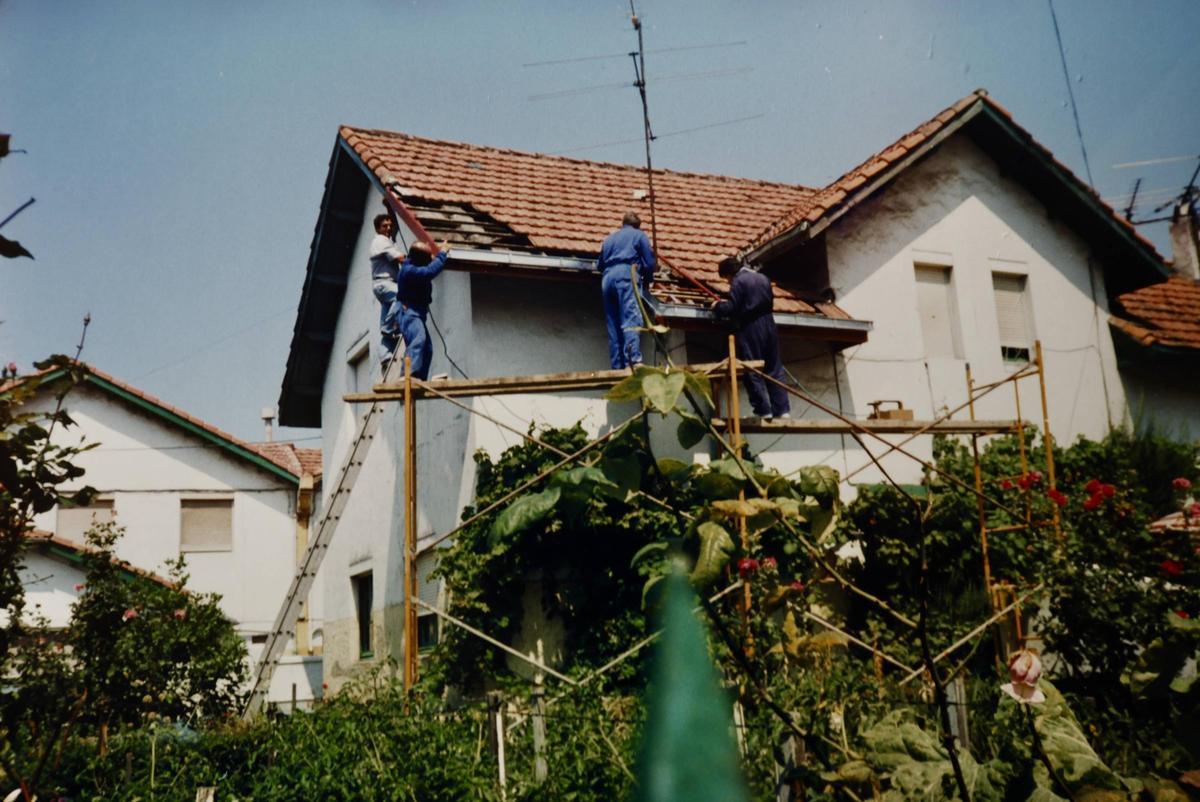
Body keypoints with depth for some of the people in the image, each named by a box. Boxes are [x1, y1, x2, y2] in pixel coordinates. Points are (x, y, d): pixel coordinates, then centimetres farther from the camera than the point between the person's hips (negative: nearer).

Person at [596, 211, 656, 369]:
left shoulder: (609, 238, 29)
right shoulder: (640, 235, 15)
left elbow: (599, 265, 30)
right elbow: (649, 263, 8)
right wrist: (646, 282, 22)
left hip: (607, 279, 5)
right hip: (627, 275, -5)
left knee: (613, 325, 4)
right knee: (631, 319, -17)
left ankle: (617, 366, -1)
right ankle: (634, 359, -34)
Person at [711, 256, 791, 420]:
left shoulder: (738, 281, -10)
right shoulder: (764, 278, 15)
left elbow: (731, 308, -14)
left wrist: (717, 306, 4)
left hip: (749, 330, -7)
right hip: (768, 327, 7)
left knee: (753, 372, 0)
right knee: (774, 370, 10)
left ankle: (763, 410, 0)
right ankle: (782, 409, 8)